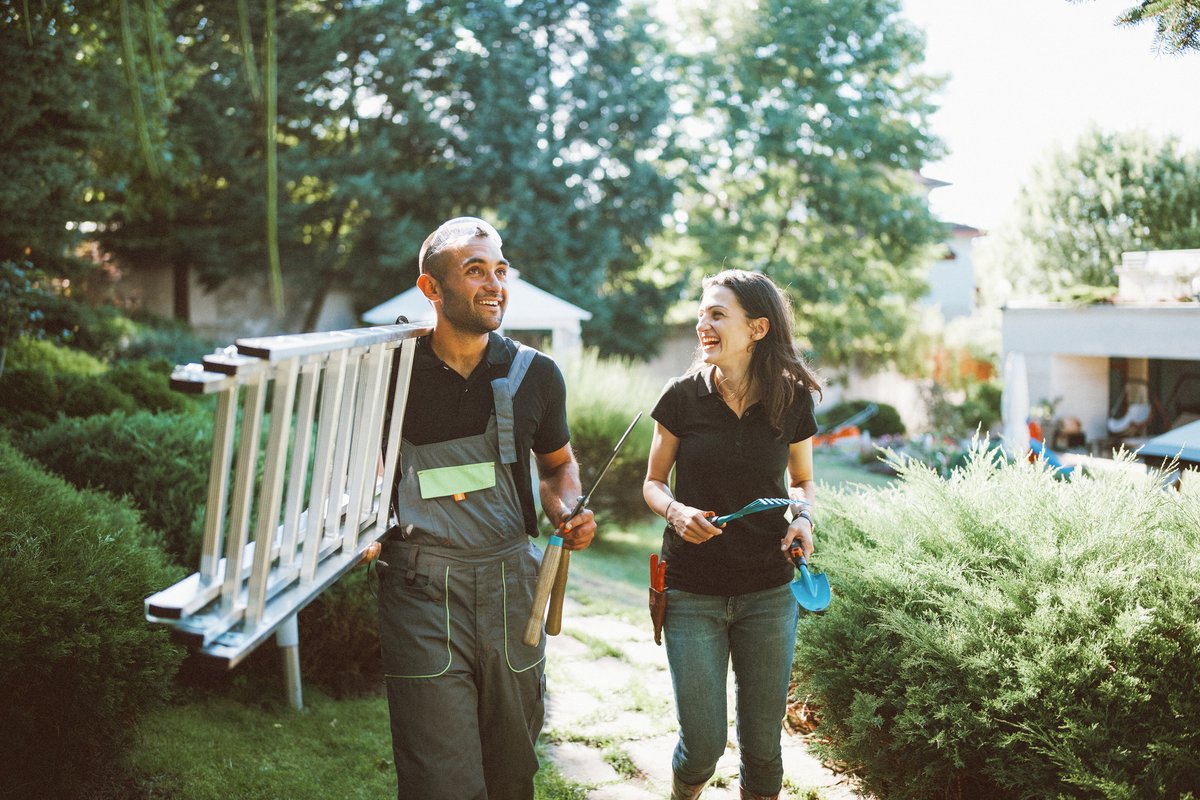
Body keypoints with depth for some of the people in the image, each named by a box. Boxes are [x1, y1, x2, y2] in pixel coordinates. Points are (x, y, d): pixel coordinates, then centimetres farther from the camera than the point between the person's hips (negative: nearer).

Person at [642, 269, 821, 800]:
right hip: (692, 592, -1)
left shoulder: (792, 399, -1)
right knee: (703, 744, 0)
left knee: (762, 744, 8)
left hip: (769, 593, 1)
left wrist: (802, 516, -7)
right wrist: (675, 512, -16)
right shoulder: (684, 396, -5)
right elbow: (653, 483, 5)